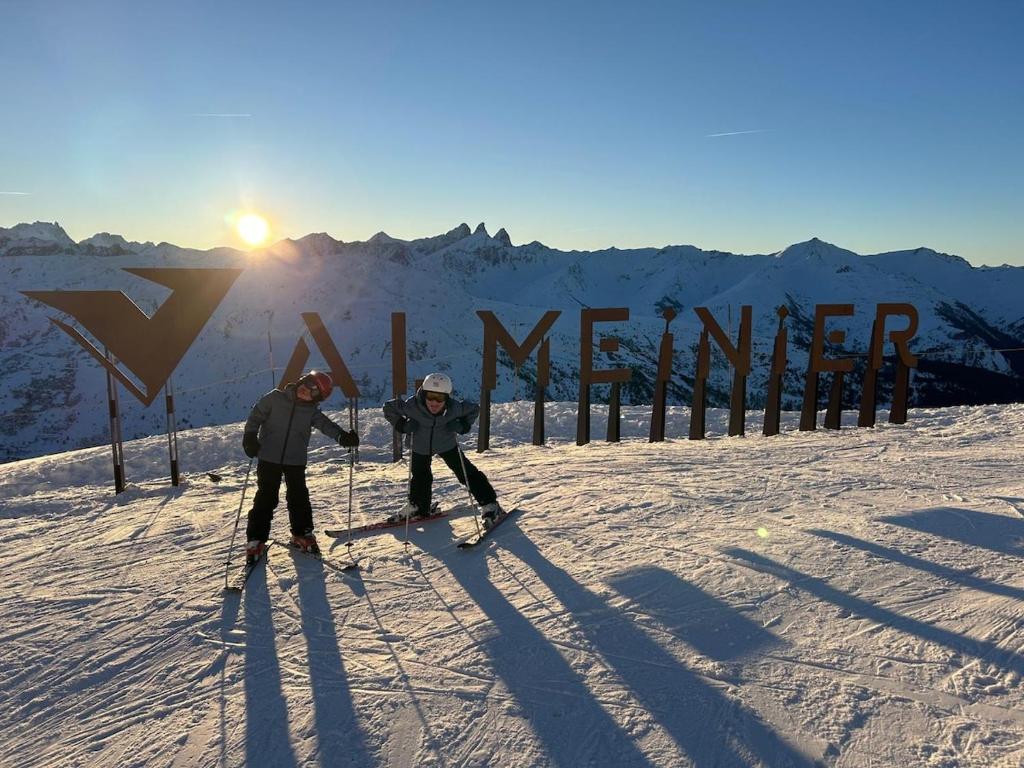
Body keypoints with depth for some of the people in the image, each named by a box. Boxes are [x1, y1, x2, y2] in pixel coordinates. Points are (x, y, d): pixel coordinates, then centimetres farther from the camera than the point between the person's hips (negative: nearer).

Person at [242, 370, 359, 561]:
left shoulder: (312, 410, -2)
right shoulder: (275, 398, -6)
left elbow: (325, 424, -14)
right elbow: (257, 414, 1)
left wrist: (341, 436, -31)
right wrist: (250, 436, -10)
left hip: (296, 461, 2)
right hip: (269, 458, -2)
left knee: (299, 497, 7)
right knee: (265, 498, 1)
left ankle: (302, 533, 25)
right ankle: (256, 539, 13)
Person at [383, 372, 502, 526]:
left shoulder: (454, 408, -32)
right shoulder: (412, 406, -34)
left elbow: (474, 409, -11)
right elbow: (388, 407, -17)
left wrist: (462, 425, -25)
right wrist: (402, 425, -27)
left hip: (447, 445, 0)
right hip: (421, 447, 1)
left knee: (467, 472, -4)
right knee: (420, 477, 12)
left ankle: (489, 504, 7)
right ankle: (418, 506, 40)